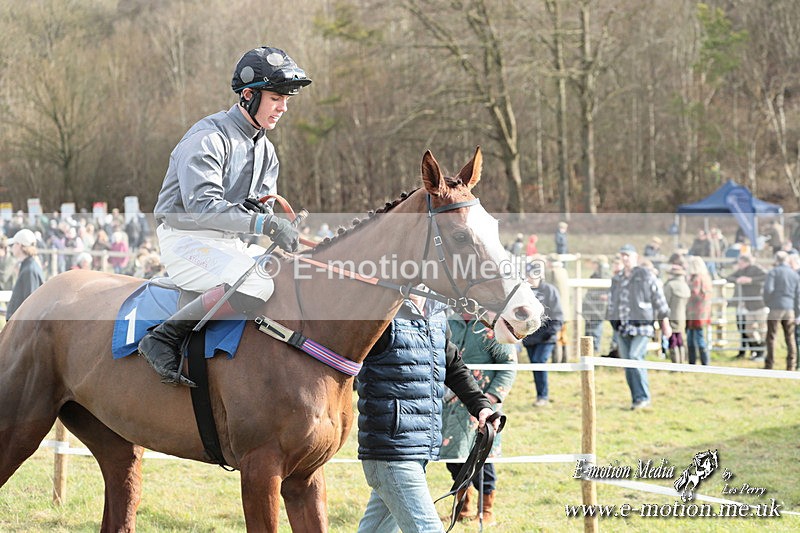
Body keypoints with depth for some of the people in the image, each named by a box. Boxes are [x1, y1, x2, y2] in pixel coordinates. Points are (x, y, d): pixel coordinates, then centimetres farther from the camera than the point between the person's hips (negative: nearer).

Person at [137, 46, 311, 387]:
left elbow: (261, 210, 17)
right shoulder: (208, 138, -14)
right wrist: (263, 224, -33)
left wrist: (278, 225, -9)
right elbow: (202, 206, -25)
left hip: (230, 244, 9)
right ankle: (163, 338, -24)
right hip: (186, 240, -9)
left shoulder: (265, 150, 15)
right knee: (254, 287, -33)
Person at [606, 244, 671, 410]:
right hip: (622, 328, 6)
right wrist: (612, 324, 18)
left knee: (635, 357, -20)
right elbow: (611, 304, 21)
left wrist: (665, 323, 0)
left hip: (641, 327, -6)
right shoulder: (616, 280, 14)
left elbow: (659, 298, 0)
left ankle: (643, 397, -14)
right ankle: (637, 399, 11)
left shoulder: (646, 276, -1)